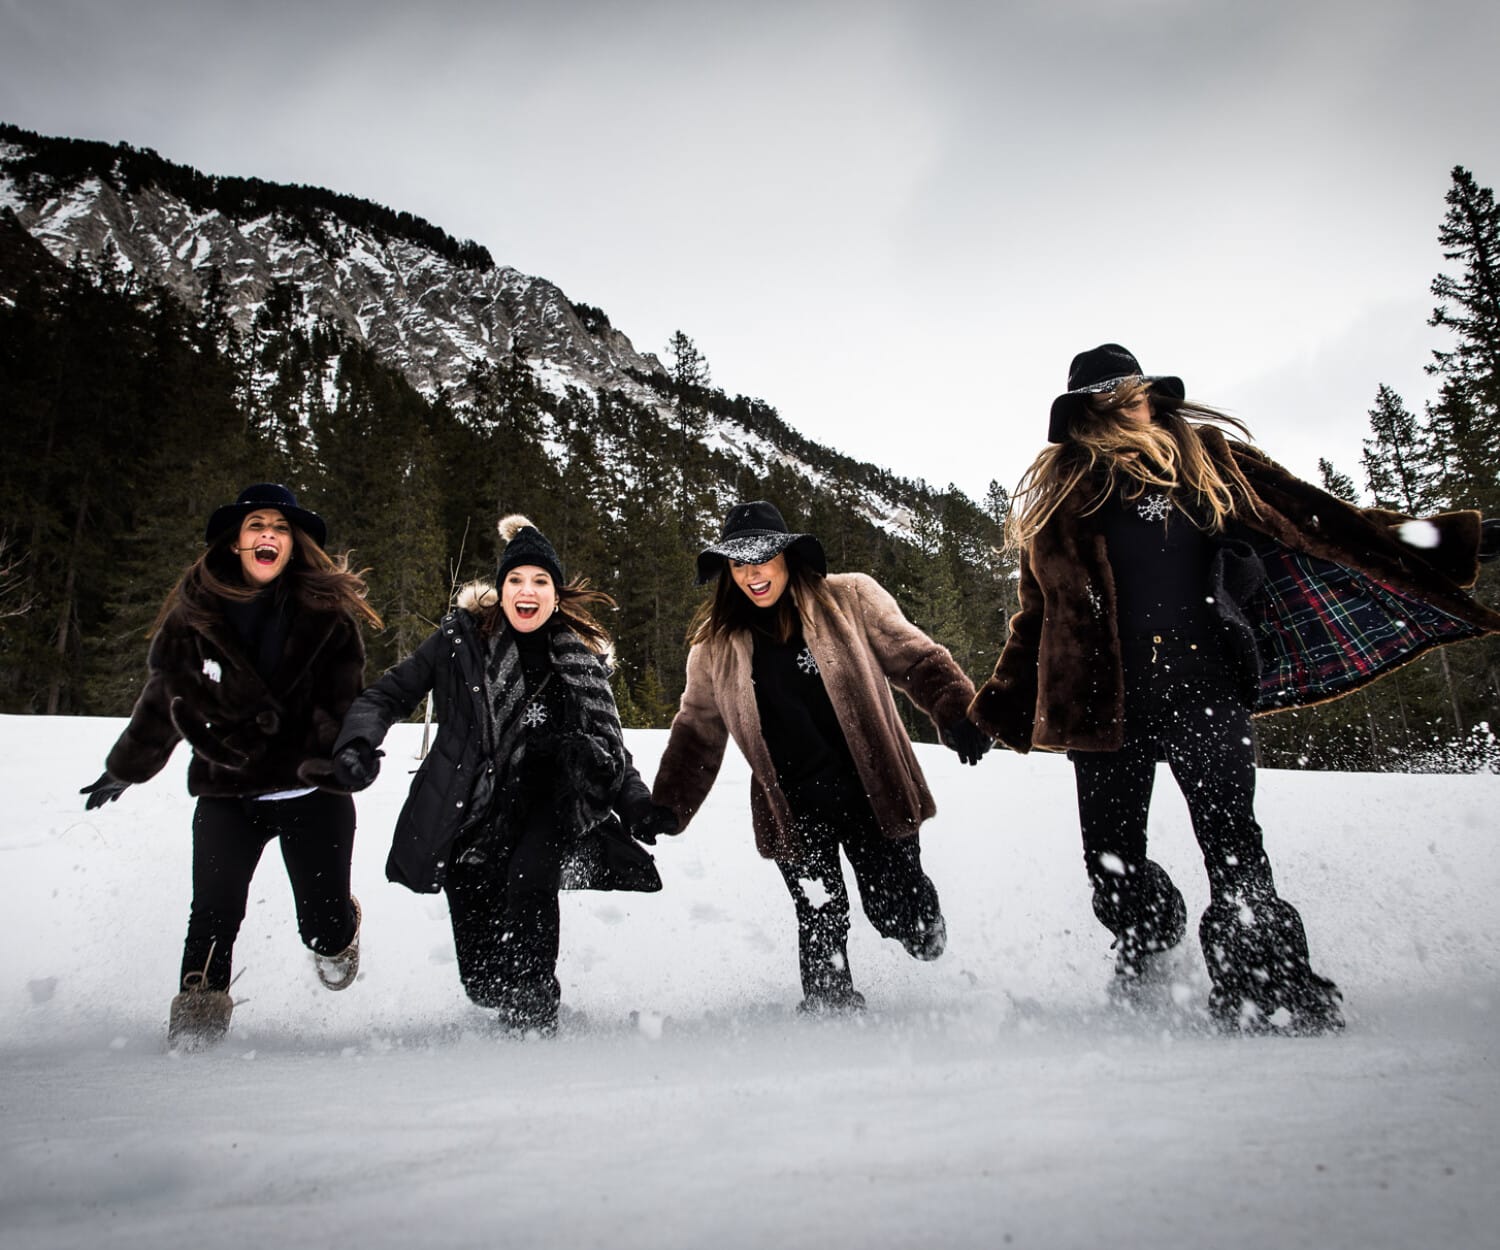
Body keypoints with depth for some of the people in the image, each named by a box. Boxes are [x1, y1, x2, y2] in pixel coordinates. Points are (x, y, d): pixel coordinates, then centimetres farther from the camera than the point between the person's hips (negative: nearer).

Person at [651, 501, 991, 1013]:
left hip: (874, 791, -1)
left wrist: (958, 714, -16)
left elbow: (917, 660, -1)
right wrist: (667, 807, 7)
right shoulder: (717, 643, 4)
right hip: (792, 809, 1)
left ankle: (923, 922, 42)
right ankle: (830, 1005, 26)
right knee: (820, 925, 0)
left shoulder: (851, 599, -3)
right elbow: (697, 730, 11)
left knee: (898, 912, 6)